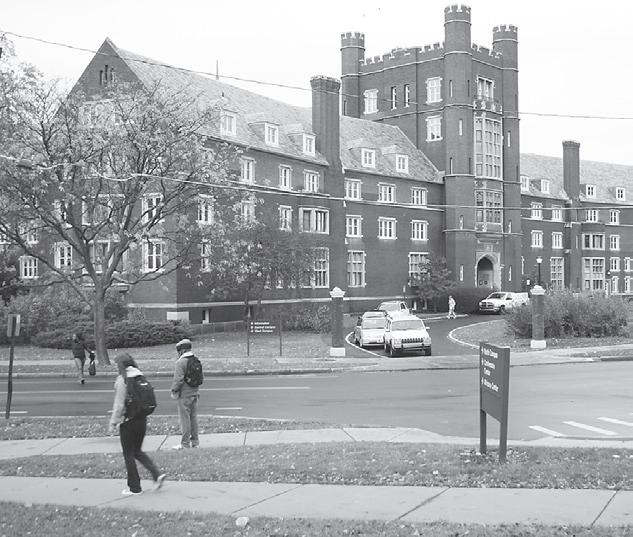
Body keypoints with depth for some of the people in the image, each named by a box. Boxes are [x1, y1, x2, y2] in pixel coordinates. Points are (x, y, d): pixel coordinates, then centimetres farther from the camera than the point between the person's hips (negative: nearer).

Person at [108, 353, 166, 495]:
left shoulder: (122, 380, -15)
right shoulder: (141, 377, 5)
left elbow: (119, 404, -15)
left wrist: (113, 423, -7)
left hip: (128, 421, -7)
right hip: (142, 419, 7)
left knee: (129, 454, 7)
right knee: (138, 451, 20)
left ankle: (134, 488, 14)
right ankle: (157, 474, 5)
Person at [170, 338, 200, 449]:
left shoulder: (181, 362, -16)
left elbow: (178, 379, -19)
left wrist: (174, 391, -6)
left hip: (184, 395, -8)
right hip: (194, 393, 8)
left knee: (185, 419, -2)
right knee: (193, 417, 14)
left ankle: (185, 444, 3)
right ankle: (195, 441, 20)